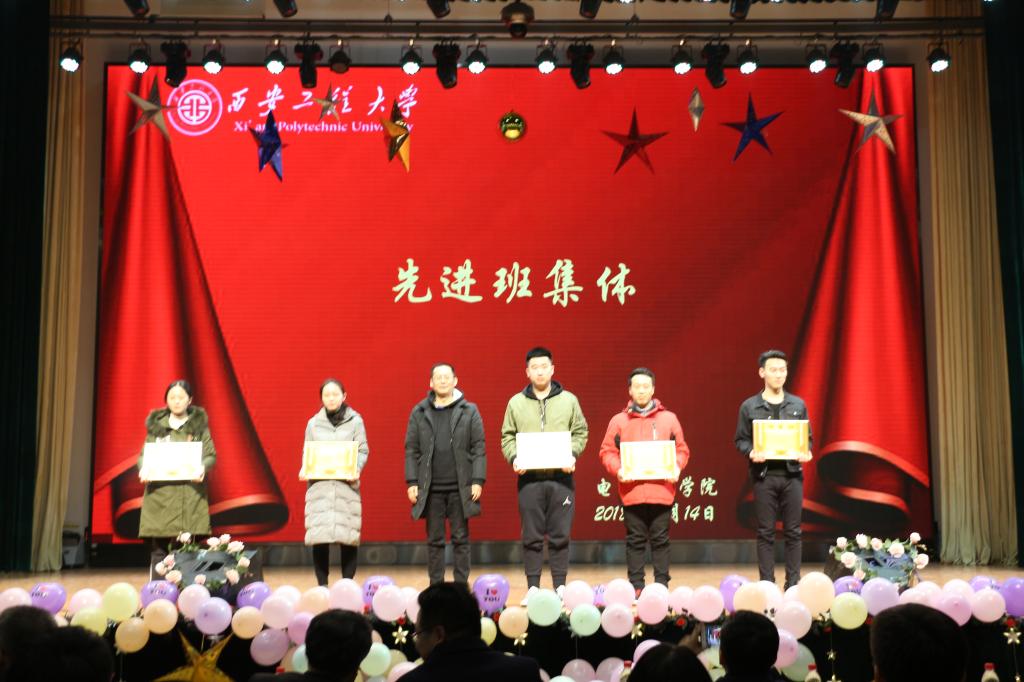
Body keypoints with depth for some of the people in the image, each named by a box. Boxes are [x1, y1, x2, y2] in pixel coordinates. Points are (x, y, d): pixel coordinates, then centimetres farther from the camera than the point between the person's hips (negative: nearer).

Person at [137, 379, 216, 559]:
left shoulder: (199, 424, 7)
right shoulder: (156, 424, 10)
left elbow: (211, 456, 5)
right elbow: (144, 455, 10)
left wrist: (203, 467, -17)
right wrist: (143, 469, -12)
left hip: (191, 493, -1)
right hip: (159, 492, 1)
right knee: (159, 547, -2)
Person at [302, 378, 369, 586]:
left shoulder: (355, 421, 6)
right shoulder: (313, 423, 12)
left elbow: (363, 451, 4)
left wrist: (356, 469, -15)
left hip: (346, 485, -1)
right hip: (319, 485, 1)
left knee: (348, 536, -5)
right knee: (318, 537, -4)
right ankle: (322, 587, 4)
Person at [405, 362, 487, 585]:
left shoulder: (469, 411, 3)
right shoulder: (419, 412, 7)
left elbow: (479, 448, 1)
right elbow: (411, 450, 6)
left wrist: (477, 480, -6)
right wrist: (411, 482, -1)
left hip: (461, 488, -1)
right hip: (431, 488, 1)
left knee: (461, 539, 4)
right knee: (434, 541, 6)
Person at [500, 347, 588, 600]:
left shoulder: (569, 400, 6)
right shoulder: (516, 403, 6)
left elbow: (580, 433, 9)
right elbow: (507, 437, 8)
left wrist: (572, 455, -7)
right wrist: (514, 458, -8)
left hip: (561, 477, 0)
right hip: (529, 477, 0)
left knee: (560, 535, 4)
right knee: (532, 536, 4)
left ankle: (560, 586, 12)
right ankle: (533, 586, 12)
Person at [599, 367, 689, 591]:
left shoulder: (669, 419, 10)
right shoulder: (619, 421, 8)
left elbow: (682, 449, 11)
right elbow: (607, 451, 6)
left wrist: (676, 467, -8)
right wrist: (618, 469, -11)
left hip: (662, 491, 0)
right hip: (631, 492, 0)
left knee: (660, 540, 5)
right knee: (635, 541, 5)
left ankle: (662, 585, 11)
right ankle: (636, 587, 11)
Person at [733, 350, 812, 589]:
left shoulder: (798, 405, 9)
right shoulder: (749, 406, 3)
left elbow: (808, 437, 11)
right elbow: (741, 440, 3)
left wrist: (806, 452, -9)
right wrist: (750, 452, -17)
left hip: (792, 473, 2)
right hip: (764, 475, -2)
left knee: (793, 532, 4)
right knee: (765, 533, 3)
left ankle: (793, 584, 11)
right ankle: (767, 584, 9)